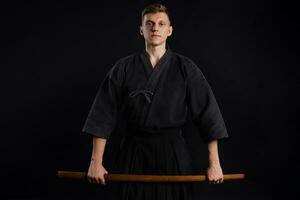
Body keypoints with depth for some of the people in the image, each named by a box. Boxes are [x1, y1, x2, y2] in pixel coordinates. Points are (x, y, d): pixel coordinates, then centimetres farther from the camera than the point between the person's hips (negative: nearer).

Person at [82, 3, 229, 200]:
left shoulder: (186, 68, -2)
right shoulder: (123, 68, -1)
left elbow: (207, 112, -3)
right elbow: (104, 116, -2)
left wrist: (214, 163, -6)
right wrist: (96, 161, -6)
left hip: (174, 154, 0)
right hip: (134, 154, 0)